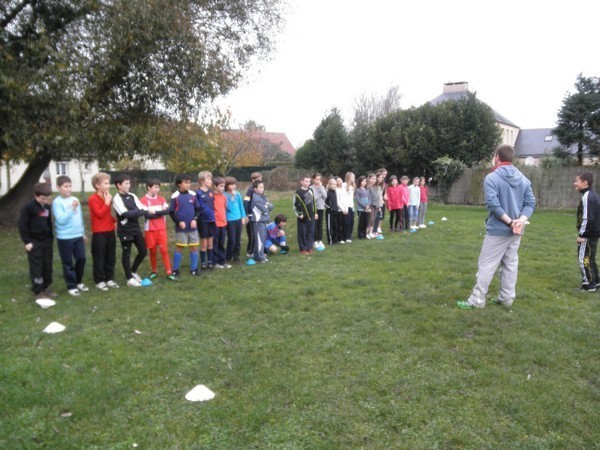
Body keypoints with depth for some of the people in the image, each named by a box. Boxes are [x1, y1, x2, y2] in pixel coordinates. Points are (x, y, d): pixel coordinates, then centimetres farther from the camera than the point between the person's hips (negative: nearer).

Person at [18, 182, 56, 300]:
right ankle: (38, 292, 4)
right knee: (36, 267, -2)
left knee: (47, 266, 11)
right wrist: (26, 241, -13)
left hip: (47, 241, 6)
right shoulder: (28, 207, -12)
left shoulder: (47, 207, 8)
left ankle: (45, 288, 23)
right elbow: (22, 225, -12)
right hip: (34, 242, -6)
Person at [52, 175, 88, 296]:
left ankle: (78, 282, 29)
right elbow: (61, 220, -20)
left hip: (78, 236, 5)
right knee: (68, 263, 5)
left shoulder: (75, 200, 7)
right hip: (64, 238, -5)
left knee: (81, 258, 10)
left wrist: (83, 233, 20)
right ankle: (71, 286, 17)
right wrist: (72, 208, -23)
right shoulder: (57, 202, -11)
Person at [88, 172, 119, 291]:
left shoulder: (107, 197, 12)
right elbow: (100, 214, -21)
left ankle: (109, 279, 22)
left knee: (111, 257, 12)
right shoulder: (92, 199, -12)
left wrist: (115, 221, 7)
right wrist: (107, 202, -18)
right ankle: (99, 281, 13)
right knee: (99, 258, 2)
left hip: (110, 231, 7)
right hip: (99, 233, -7)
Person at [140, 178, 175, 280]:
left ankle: (169, 272, -1)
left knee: (164, 249, -2)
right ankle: (154, 271, 21)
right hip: (150, 229, -2)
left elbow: (167, 210, -3)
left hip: (161, 228, 2)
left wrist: (155, 212, -13)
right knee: (152, 250, 7)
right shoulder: (143, 200, -6)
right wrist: (161, 212, -11)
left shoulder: (161, 199, 8)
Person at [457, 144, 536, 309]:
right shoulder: (523, 178, 8)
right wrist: (521, 220, -11)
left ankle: (477, 300, 2)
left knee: (487, 265, -1)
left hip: (498, 230, -6)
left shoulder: (492, 178, -12)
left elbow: (493, 204, -22)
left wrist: (509, 221, -16)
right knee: (511, 264, 13)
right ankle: (506, 298, 19)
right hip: (516, 231, 6)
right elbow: (530, 203, 2)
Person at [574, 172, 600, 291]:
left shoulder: (587, 197, -19)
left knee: (583, 259, -2)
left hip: (588, 234, -10)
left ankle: (588, 284, 4)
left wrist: (581, 234, -19)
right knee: (590, 258, 19)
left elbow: (587, 218, -23)